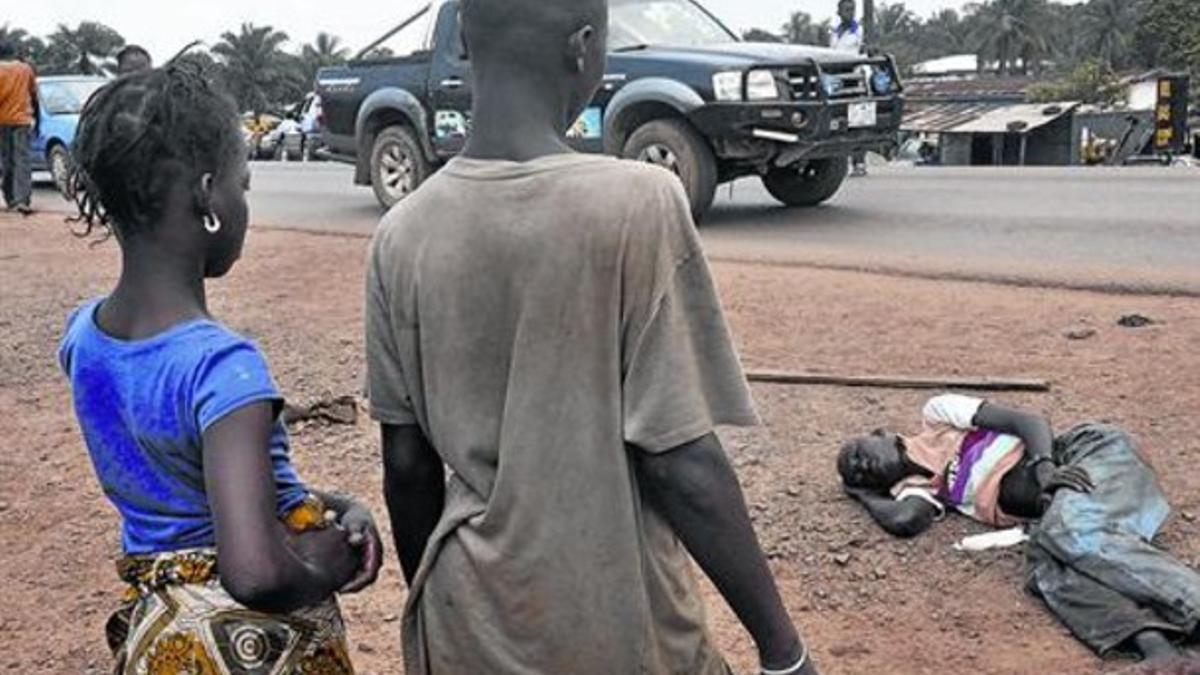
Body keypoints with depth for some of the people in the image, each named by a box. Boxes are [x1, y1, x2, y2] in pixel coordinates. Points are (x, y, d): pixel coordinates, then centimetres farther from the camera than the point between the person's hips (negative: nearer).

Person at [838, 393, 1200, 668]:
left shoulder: (938, 415, 7)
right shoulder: (919, 489, 14)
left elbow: (1029, 420, 0)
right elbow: (904, 521, -8)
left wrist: (1044, 466, -17)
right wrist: (863, 492, 9)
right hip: (1060, 506, 3)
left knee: (1067, 532, -34)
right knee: (1043, 563, -29)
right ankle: (1162, 653, -51)